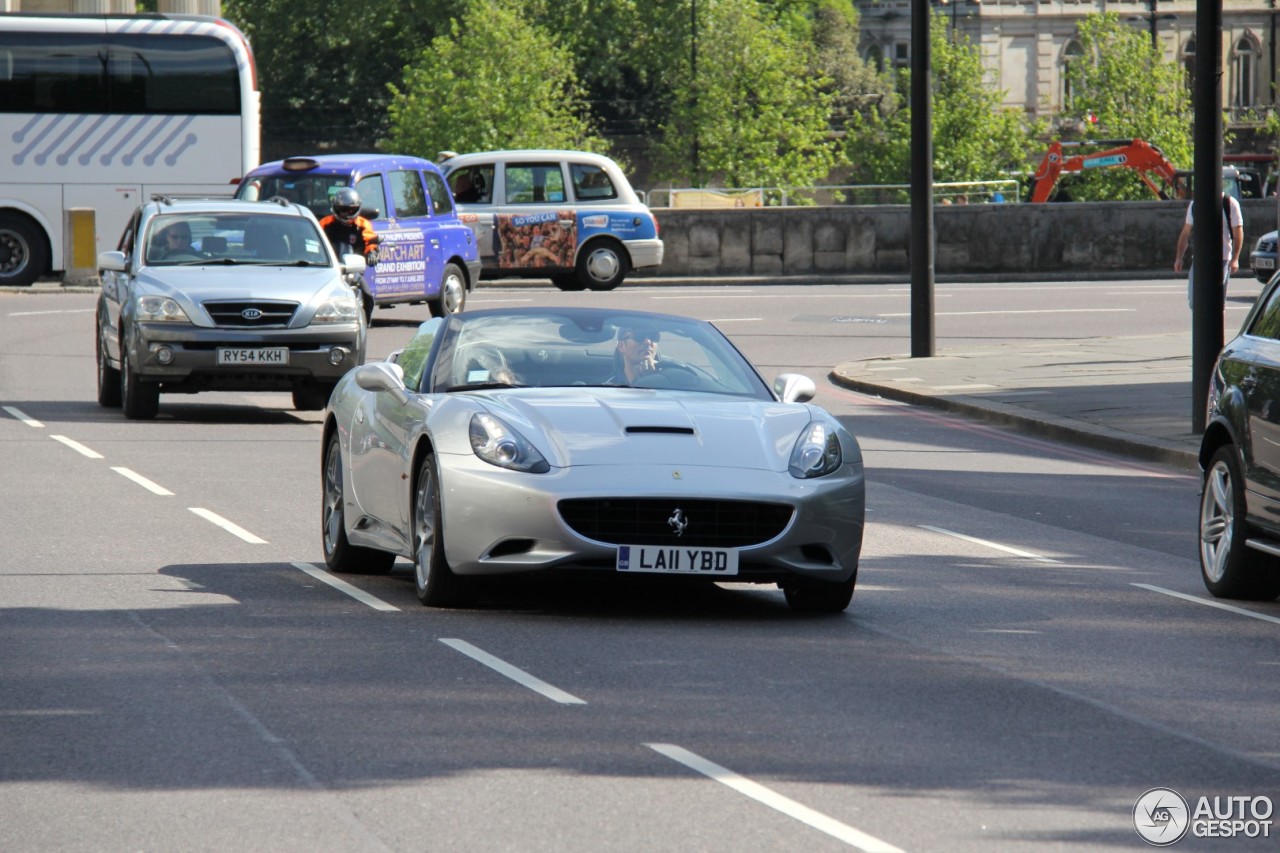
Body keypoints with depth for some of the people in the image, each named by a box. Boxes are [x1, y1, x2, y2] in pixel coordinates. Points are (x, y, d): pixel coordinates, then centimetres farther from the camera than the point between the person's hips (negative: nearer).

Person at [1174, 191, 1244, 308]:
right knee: (1193, 300, -2)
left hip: (1222, 259, -3)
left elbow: (1238, 233, -5)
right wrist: (1179, 258, 8)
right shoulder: (1195, 205, 8)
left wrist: (1235, 259, -15)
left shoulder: (1230, 204, -4)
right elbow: (1185, 233, 13)